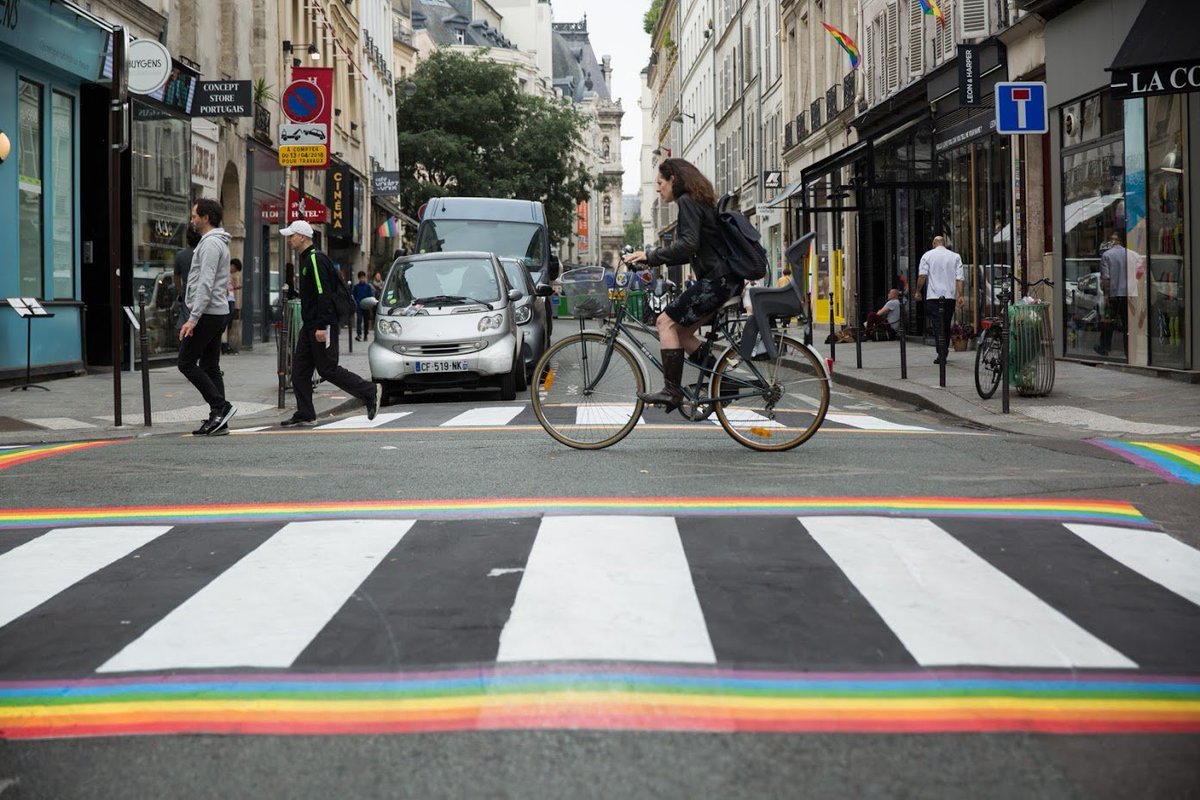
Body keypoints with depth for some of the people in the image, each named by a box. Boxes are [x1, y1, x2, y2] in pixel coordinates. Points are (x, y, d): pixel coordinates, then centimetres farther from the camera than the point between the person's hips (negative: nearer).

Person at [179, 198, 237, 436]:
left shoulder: (210, 243, -15)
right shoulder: (218, 242, 18)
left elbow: (205, 284, -23)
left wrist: (193, 318, -25)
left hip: (207, 314, -10)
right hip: (218, 313, 10)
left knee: (187, 363, -6)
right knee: (209, 367, 9)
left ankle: (221, 406, -10)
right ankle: (219, 419, 7)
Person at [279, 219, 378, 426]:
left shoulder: (316, 259, -15)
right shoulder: (305, 259, 17)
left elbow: (324, 294, -22)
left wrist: (322, 326, -25)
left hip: (322, 325, -10)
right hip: (310, 325, 10)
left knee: (328, 369, -6)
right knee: (300, 370, 6)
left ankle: (368, 394, 4)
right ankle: (304, 415, 8)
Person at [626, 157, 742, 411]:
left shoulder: (687, 202, -8)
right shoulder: (699, 203, 23)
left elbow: (688, 245, -21)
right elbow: (690, 252, 25)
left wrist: (650, 256, -17)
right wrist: (650, 258, 17)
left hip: (718, 280, -10)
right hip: (725, 280, 10)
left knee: (666, 321, -13)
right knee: (682, 331, 12)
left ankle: (672, 391, -17)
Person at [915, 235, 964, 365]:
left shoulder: (927, 255, 3)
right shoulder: (955, 256, 9)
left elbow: (922, 275, -6)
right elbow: (959, 278, 1)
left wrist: (918, 291, 4)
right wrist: (960, 295, -2)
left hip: (934, 296, -2)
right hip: (950, 296, 2)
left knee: (938, 325, -6)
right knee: (947, 325, 15)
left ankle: (941, 355, -15)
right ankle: (944, 353, 23)